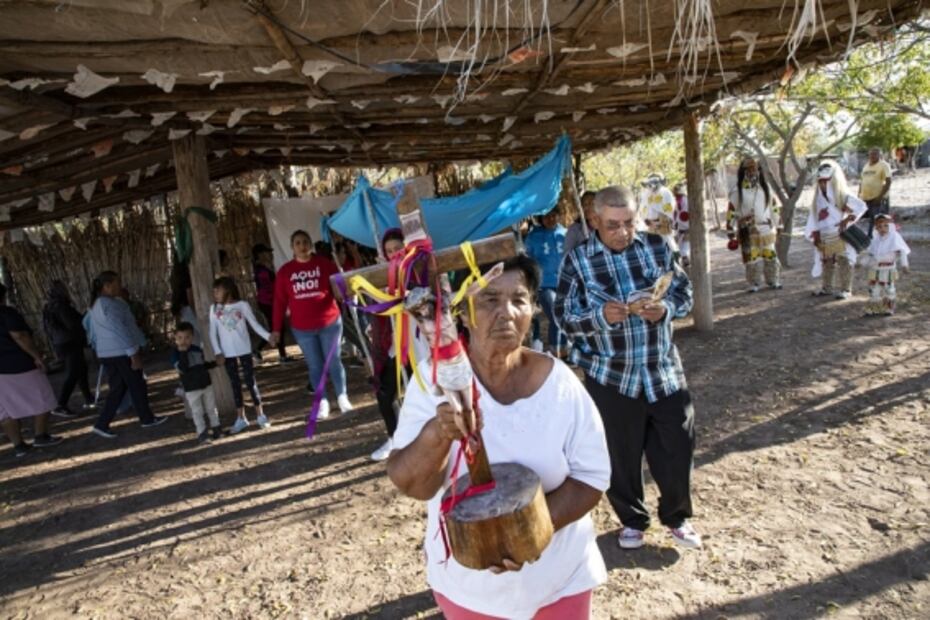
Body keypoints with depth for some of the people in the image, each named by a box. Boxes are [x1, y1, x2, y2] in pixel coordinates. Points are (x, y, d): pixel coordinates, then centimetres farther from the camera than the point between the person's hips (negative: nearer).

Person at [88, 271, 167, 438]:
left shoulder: (95, 304, 14)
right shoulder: (111, 304, -18)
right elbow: (120, 330, -22)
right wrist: (134, 353, -20)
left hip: (106, 352, 9)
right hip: (122, 352, -9)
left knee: (117, 388, 12)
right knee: (137, 386, 5)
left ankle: (102, 424, 7)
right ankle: (147, 419, 18)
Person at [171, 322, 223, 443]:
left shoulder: (197, 349, 4)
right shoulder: (175, 353, -10)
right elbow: (183, 369, -25)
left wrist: (215, 363, 6)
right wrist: (183, 352, -28)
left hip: (206, 384, 5)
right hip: (191, 389, -4)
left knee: (211, 408, 14)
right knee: (197, 412, 1)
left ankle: (216, 427, 26)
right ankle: (202, 433, 8)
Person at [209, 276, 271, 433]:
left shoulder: (242, 305, -4)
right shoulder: (214, 309, 2)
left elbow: (255, 325, -6)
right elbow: (213, 333, 2)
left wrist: (268, 336, -20)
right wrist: (217, 352, -6)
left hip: (244, 350, -2)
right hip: (227, 353, 2)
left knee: (250, 381, 1)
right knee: (235, 384, 8)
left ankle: (260, 415, 11)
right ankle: (241, 418, 16)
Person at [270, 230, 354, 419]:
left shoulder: (325, 263, -1)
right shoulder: (284, 271, 4)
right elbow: (280, 301, 3)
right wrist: (276, 329, 2)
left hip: (329, 323, -1)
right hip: (302, 328, 2)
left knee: (334, 361, 7)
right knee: (315, 366, 9)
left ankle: (342, 397, 23)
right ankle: (323, 402, 23)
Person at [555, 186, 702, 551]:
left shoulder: (657, 247, 0)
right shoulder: (578, 261, -8)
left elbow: (684, 292, 5)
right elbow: (565, 317, -9)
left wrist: (665, 308, -17)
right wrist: (602, 316, -27)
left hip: (664, 370, 3)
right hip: (610, 377, -2)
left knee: (677, 446, 12)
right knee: (621, 453, 12)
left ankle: (676, 516, 38)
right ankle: (632, 520, 36)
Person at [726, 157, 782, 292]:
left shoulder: (765, 187, 8)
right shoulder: (737, 191, -4)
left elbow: (774, 208, 15)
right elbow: (731, 213, -5)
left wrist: (777, 226, 14)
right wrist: (731, 234, -7)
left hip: (766, 230, 3)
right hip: (748, 232, -3)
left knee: (770, 256, 7)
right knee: (751, 258, 0)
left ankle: (774, 281, 20)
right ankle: (754, 284, 12)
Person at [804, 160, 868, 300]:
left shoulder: (843, 196, -7)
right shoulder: (818, 199, 5)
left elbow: (861, 207, -10)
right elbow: (814, 218, 7)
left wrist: (847, 219, -19)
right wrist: (814, 234, 2)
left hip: (841, 236, -5)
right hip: (824, 238, 5)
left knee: (843, 262, -4)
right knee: (826, 263, 14)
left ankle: (845, 289, 2)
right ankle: (827, 287, 27)